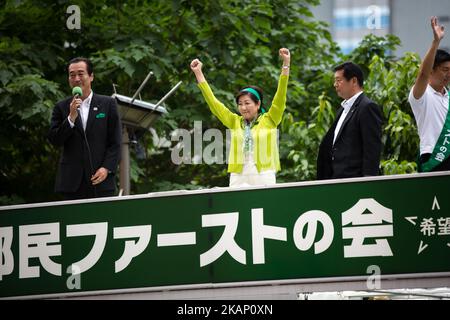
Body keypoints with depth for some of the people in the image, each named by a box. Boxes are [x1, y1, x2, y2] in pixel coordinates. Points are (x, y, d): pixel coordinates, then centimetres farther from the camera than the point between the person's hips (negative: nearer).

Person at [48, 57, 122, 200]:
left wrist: (107, 168, -8)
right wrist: (71, 117, -11)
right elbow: (54, 140, 1)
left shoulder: (108, 104, 8)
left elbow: (115, 142, 5)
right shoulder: (61, 107, 10)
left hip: (101, 181, -1)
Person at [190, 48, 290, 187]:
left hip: (264, 179, -3)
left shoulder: (269, 120, 5)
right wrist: (198, 73, 12)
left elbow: (280, 96, -3)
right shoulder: (235, 122, 13)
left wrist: (286, 64, -11)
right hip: (238, 180, 3)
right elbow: (213, 102, 14)